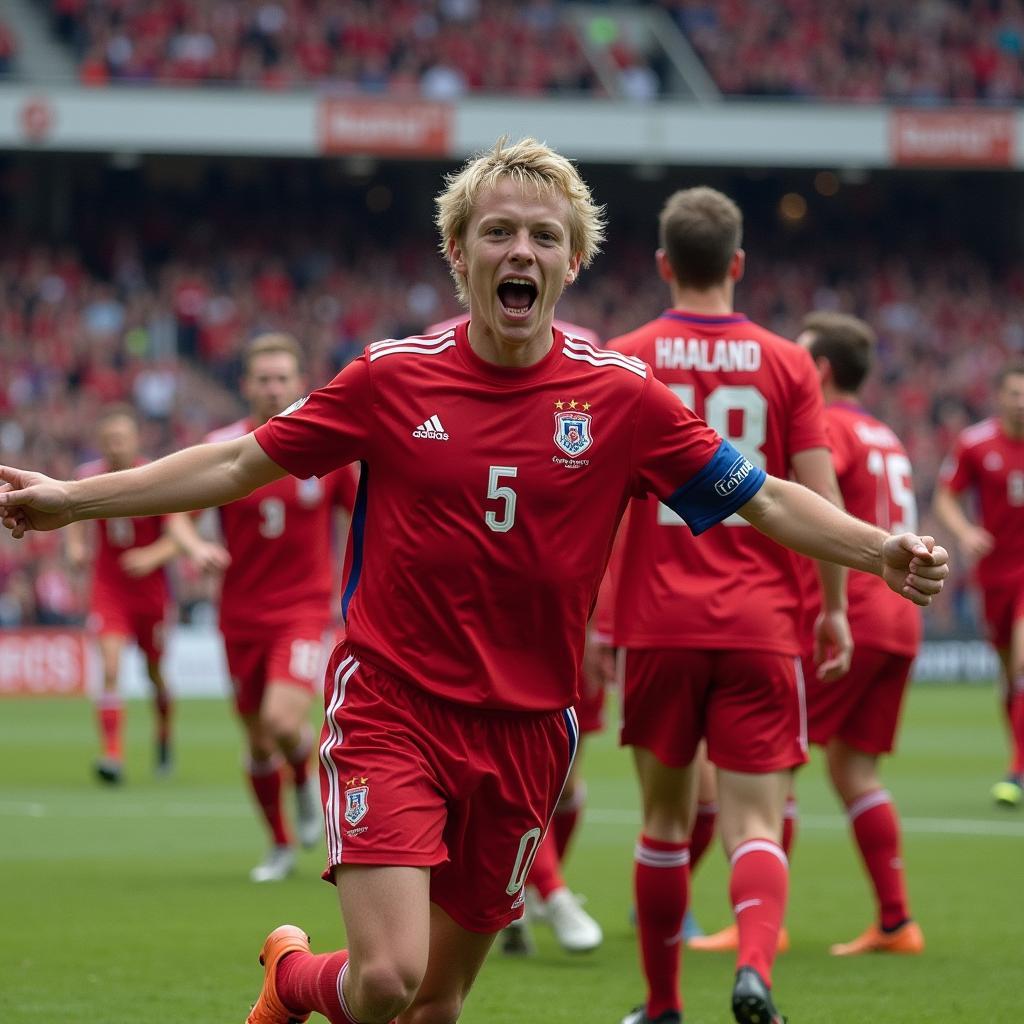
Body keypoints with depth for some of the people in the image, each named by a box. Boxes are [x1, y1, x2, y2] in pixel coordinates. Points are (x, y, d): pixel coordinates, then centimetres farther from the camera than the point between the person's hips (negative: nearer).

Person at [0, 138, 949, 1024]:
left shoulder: (621, 397, -1)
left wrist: (881, 550, -11)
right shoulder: (392, 378, -2)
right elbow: (242, 463, 7)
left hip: (524, 729, 2)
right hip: (390, 712, -2)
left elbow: (763, 499, 4)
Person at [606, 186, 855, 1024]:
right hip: (761, 625, 0)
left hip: (659, 622, 1)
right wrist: (836, 609, 9)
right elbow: (820, 501, -1)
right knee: (755, 820, -3)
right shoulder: (786, 365, 2)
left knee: (666, 818, 14)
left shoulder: (624, 361, 1)